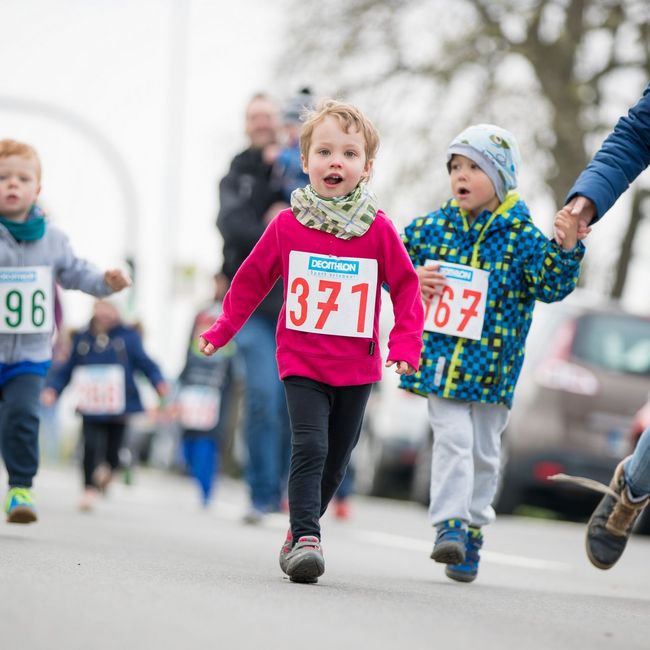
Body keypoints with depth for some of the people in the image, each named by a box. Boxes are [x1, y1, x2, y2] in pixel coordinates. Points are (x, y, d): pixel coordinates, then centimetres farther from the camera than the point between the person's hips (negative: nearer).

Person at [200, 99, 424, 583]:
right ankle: (305, 539, -18)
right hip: (302, 361, -2)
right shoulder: (287, 226, -3)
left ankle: (300, 533, 27)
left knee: (335, 460, 11)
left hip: (357, 366, 2)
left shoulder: (378, 230, -3)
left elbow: (406, 286, 3)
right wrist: (222, 330, 12)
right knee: (309, 448, -16)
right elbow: (252, 280, 9)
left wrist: (405, 343, -7)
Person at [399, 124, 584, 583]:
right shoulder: (432, 228, 3)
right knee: (453, 438, -12)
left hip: (492, 365, 0)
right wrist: (411, 280, -4)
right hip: (441, 357, 0)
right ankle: (450, 525, -13)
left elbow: (551, 285, -12)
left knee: (483, 450, 10)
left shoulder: (521, 235, -4)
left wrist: (568, 248, -27)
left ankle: (473, 532, 23)